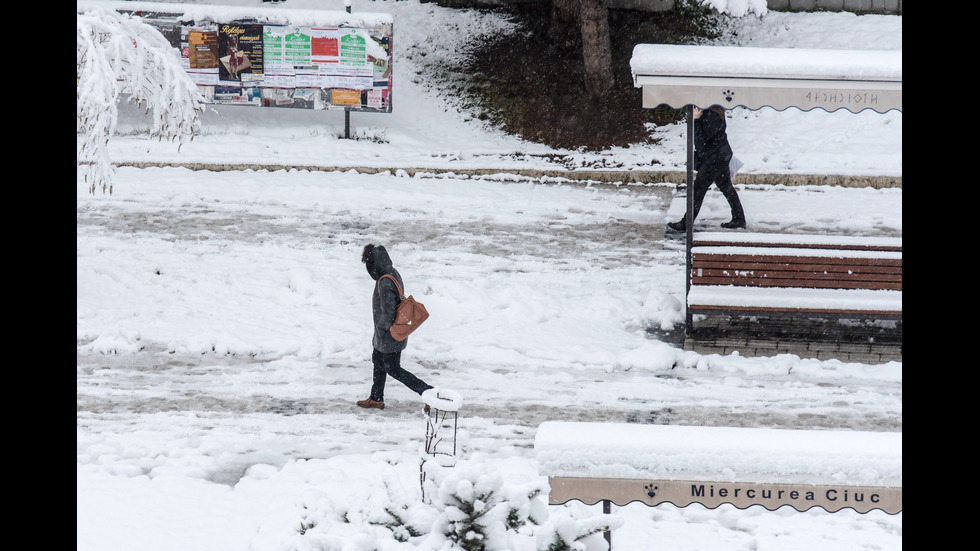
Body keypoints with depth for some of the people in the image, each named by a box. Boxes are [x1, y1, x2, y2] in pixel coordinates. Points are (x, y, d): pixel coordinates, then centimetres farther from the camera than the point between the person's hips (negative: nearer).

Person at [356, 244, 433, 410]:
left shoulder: (384, 284, -31)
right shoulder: (393, 273, 0)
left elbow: (388, 314, -31)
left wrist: (381, 326, -11)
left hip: (388, 337, -10)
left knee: (393, 369, 2)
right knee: (378, 361, 21)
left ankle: (428, 392, 1)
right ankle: (376, 398, 35)